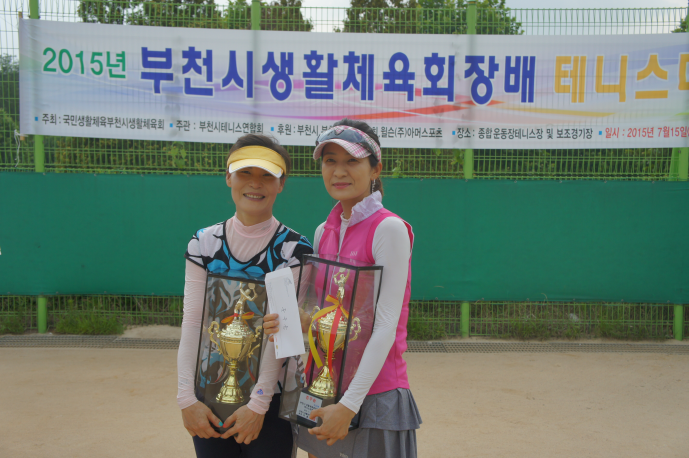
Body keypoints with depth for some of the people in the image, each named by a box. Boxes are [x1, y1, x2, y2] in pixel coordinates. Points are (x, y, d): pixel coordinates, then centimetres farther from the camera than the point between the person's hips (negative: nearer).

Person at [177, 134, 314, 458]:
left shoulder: (294, 249, -9)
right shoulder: (204, 244, 0)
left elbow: (280, 333, -12)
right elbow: (192, 324, -3)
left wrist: (258, 404, -15)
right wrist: (186, 397, -9)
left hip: (271, 397, -2)